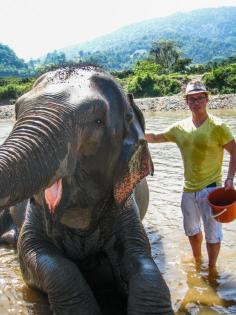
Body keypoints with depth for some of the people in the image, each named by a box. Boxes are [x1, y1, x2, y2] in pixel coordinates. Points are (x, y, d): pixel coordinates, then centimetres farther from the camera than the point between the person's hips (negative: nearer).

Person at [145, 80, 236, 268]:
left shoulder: (218, 126, -11)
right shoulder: (180, 127, 2)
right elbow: (154, 138, 11)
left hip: (211, 188, -5)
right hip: (189, 189, 5)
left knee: (213, 232, 4)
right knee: (192, 229, 22)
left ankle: (212, 268, 27)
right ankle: (197, 261, 46)